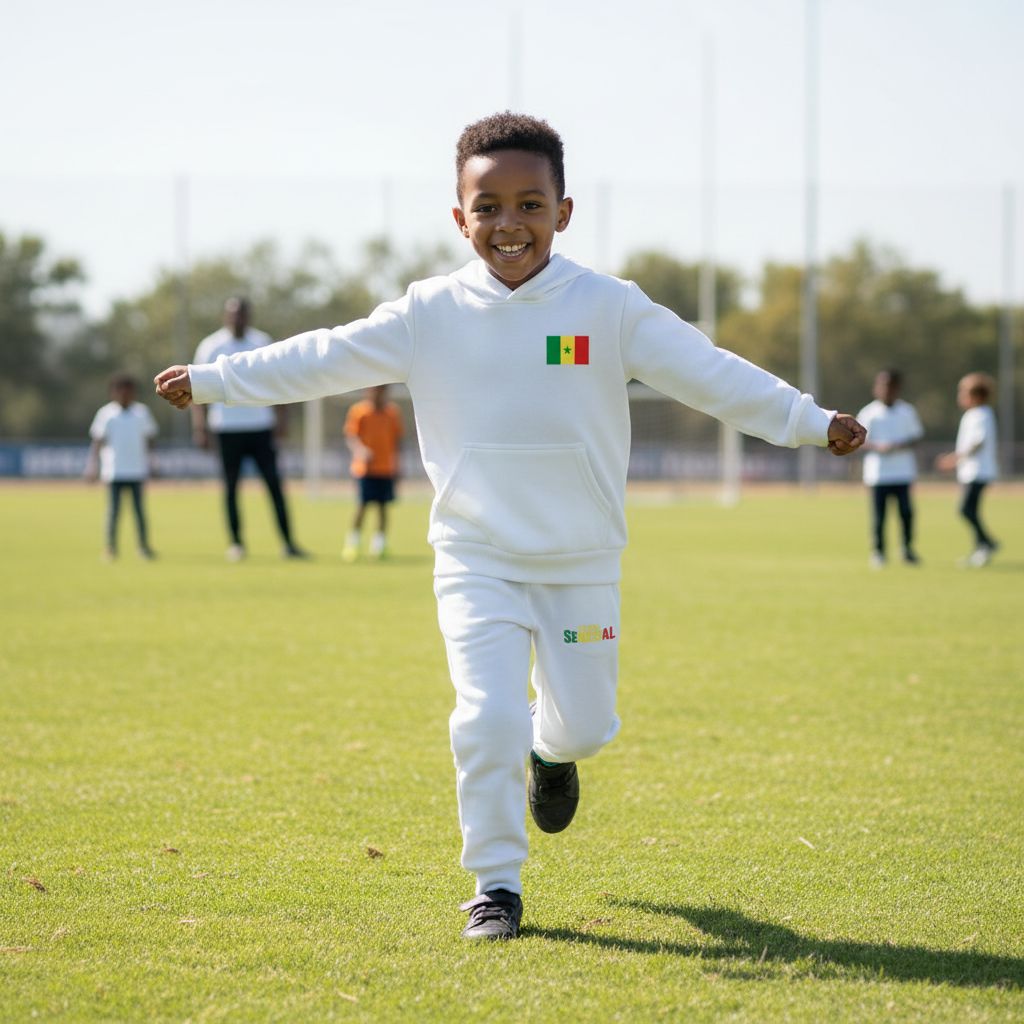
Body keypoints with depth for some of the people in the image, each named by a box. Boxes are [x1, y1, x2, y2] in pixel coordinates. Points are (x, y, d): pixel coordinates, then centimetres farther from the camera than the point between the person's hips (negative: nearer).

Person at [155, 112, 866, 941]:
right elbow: (324, 360, 3)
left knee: (585, 725, 8)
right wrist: (210, 381, 5)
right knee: (488, 717, -14)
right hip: (478, 560, -1)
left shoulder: (609, 308, -6)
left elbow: (707, 372, -9)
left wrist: (810, 422, -16)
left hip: (582, 562, 1)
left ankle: (549, 750, 47)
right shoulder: (430, 314, -3)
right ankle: (497, 885, 4)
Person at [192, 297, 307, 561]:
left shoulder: (262, 343, 8)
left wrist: (279, 417, 6)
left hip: (260, 425, 2)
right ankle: (236, 543, 11)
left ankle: (288, 542, -4)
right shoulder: (211, 347, 0)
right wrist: (200, 427, -7)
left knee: (274, 482, -4)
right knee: (231, 486, 2)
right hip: (227, 428, -2)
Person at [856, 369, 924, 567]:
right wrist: (877, 447, -18)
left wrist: (901, 446, -11)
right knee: (878, 514, 0)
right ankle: (878, 551, 12)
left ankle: (908, 549, 12)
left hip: (903, 471, 2)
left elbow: (916, 436, 9)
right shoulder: (868, 413, -1)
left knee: (906, 511, -4)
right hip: (878, 474, -1)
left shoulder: (907, 411, 6)